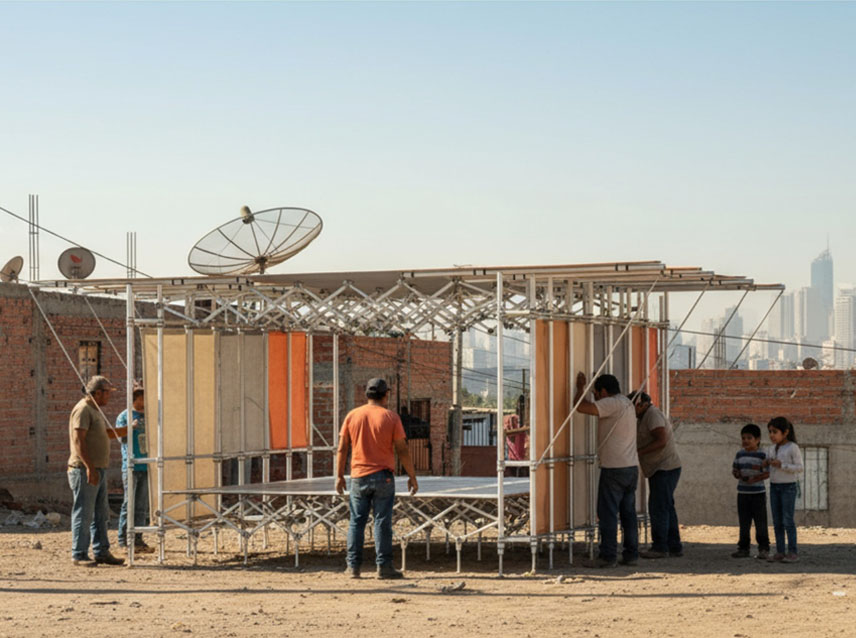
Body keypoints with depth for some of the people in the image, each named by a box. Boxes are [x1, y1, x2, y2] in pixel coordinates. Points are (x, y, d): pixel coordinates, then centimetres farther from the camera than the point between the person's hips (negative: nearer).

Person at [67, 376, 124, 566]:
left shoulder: (95, 410, 19)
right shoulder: (83, 409, -13)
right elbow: (78, 440, -21)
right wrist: (89, 467, -26)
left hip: (97, 470, 10)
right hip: (84, 470, -10)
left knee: (100, 514, 12)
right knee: (84, 514, -6)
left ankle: (101, 552, 17)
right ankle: (79, 555, -2)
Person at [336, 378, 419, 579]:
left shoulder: (352, 416, 3)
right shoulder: (391, 417, -4)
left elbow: (342, 448, 4)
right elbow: (402, 450, -5)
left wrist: (339, 476, 11)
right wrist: (412, 476, 3)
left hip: (359, 477, 2)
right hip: (383, 477, -2)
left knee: (356, 522, 7)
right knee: (382, 521, 0)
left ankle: (353, 566, 7)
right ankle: (384, 566, 1)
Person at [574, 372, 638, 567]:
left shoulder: (612, 404, -13)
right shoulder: (627, 403, 16)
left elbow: (581, 406, -21)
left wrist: (580, 387, -4)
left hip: (614, 469, -9)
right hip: (632, 466, 9)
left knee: (608, 514, -5)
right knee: (628, 513, 11)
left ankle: (608, 556, -5)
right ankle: (631, 554, 12)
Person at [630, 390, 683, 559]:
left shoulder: (653, 415, -15)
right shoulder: (643, 418, 19)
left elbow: (661, 441, -24)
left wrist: (639, 452, -24)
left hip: (665, 469, -11)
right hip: (660, 469, 11)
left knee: (658, 508, -9)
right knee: (666, 509, 12)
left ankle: (660, 547, -7)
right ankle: (674, 546, 15)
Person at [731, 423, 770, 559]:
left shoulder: (762, 455, -5)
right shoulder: (740, 454, 9)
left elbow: (767, 473, -9)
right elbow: (735, 469, 15)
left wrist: (755, 478, -22)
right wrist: (737, 474, -7)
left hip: (758, 493, -4)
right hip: (742, 493, 4)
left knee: (760, 522, -1)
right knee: (744, 523, 8)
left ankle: (764, 548, 5)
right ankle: (743, 548, 14)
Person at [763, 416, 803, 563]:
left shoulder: (793, 448, -10)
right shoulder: (771, 449, 9)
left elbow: (799, 468, -14)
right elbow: (765, 468, 19)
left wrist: (781, 465, -22)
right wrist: (766, 463, -4)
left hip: (788, 486, -6)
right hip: (774, 486, 7)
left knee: (788, 521, -7)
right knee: (777, 522, 7)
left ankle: (792, 552, -3)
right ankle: (780, 552, 11)